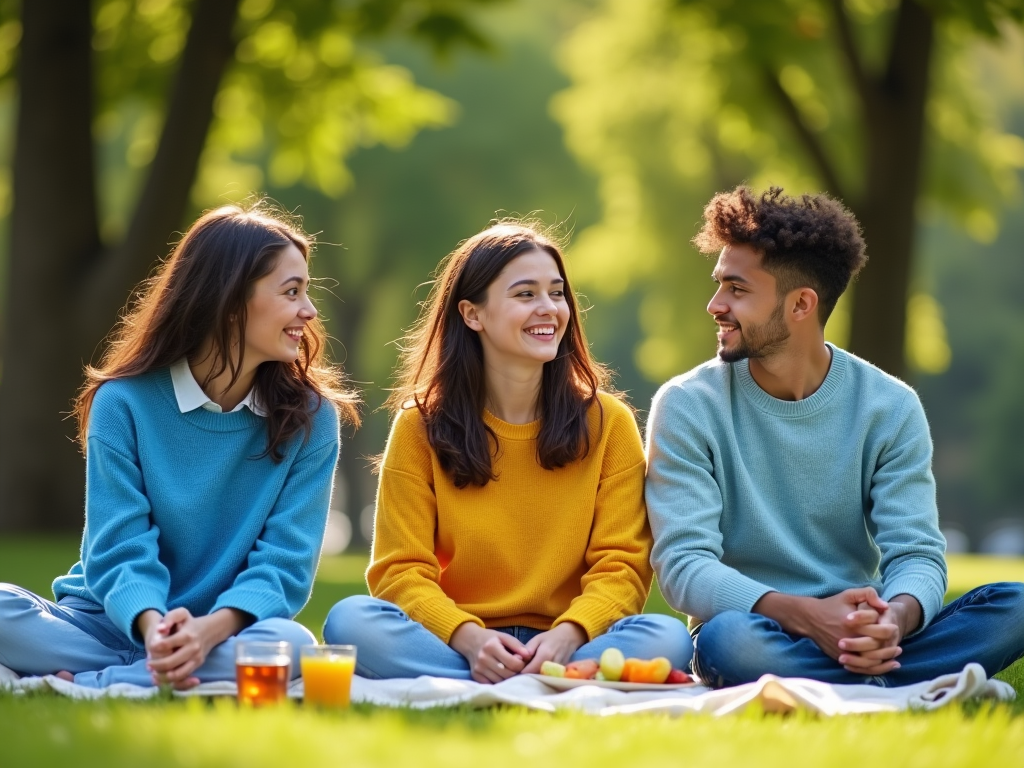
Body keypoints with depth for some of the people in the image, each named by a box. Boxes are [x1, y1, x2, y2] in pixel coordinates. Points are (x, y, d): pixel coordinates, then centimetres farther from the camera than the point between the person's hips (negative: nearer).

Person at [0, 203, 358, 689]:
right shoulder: (125, 402, -5)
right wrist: (153, 626, -32)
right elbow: (121, 553, -10)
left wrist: (211, 629, -28)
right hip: (116, 625, -1)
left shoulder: (309, 418, -1)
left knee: (288, 644, -35)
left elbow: (285, 562, -7)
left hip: (227, 632, 1)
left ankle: (87, 685, -29)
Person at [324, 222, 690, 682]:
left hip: (562, 647, 0)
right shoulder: (421, 426, 5)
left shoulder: (608, 423, 6)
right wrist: (468, 637, -22)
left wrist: (569, 634, -21)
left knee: (666, 638, -30)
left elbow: (621, 568, 0)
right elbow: (401, 571, -1)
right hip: (452, 642, 0)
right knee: (351, 620, -30)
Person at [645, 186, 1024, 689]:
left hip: (863, 635, 2)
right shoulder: (688, 407, -3)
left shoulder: (890, 408, 2)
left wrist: (896, 617, -31)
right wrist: (803, 614, -31)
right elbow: (684, 565, -13)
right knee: (729, 638, -39)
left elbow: (917, 555, -4)